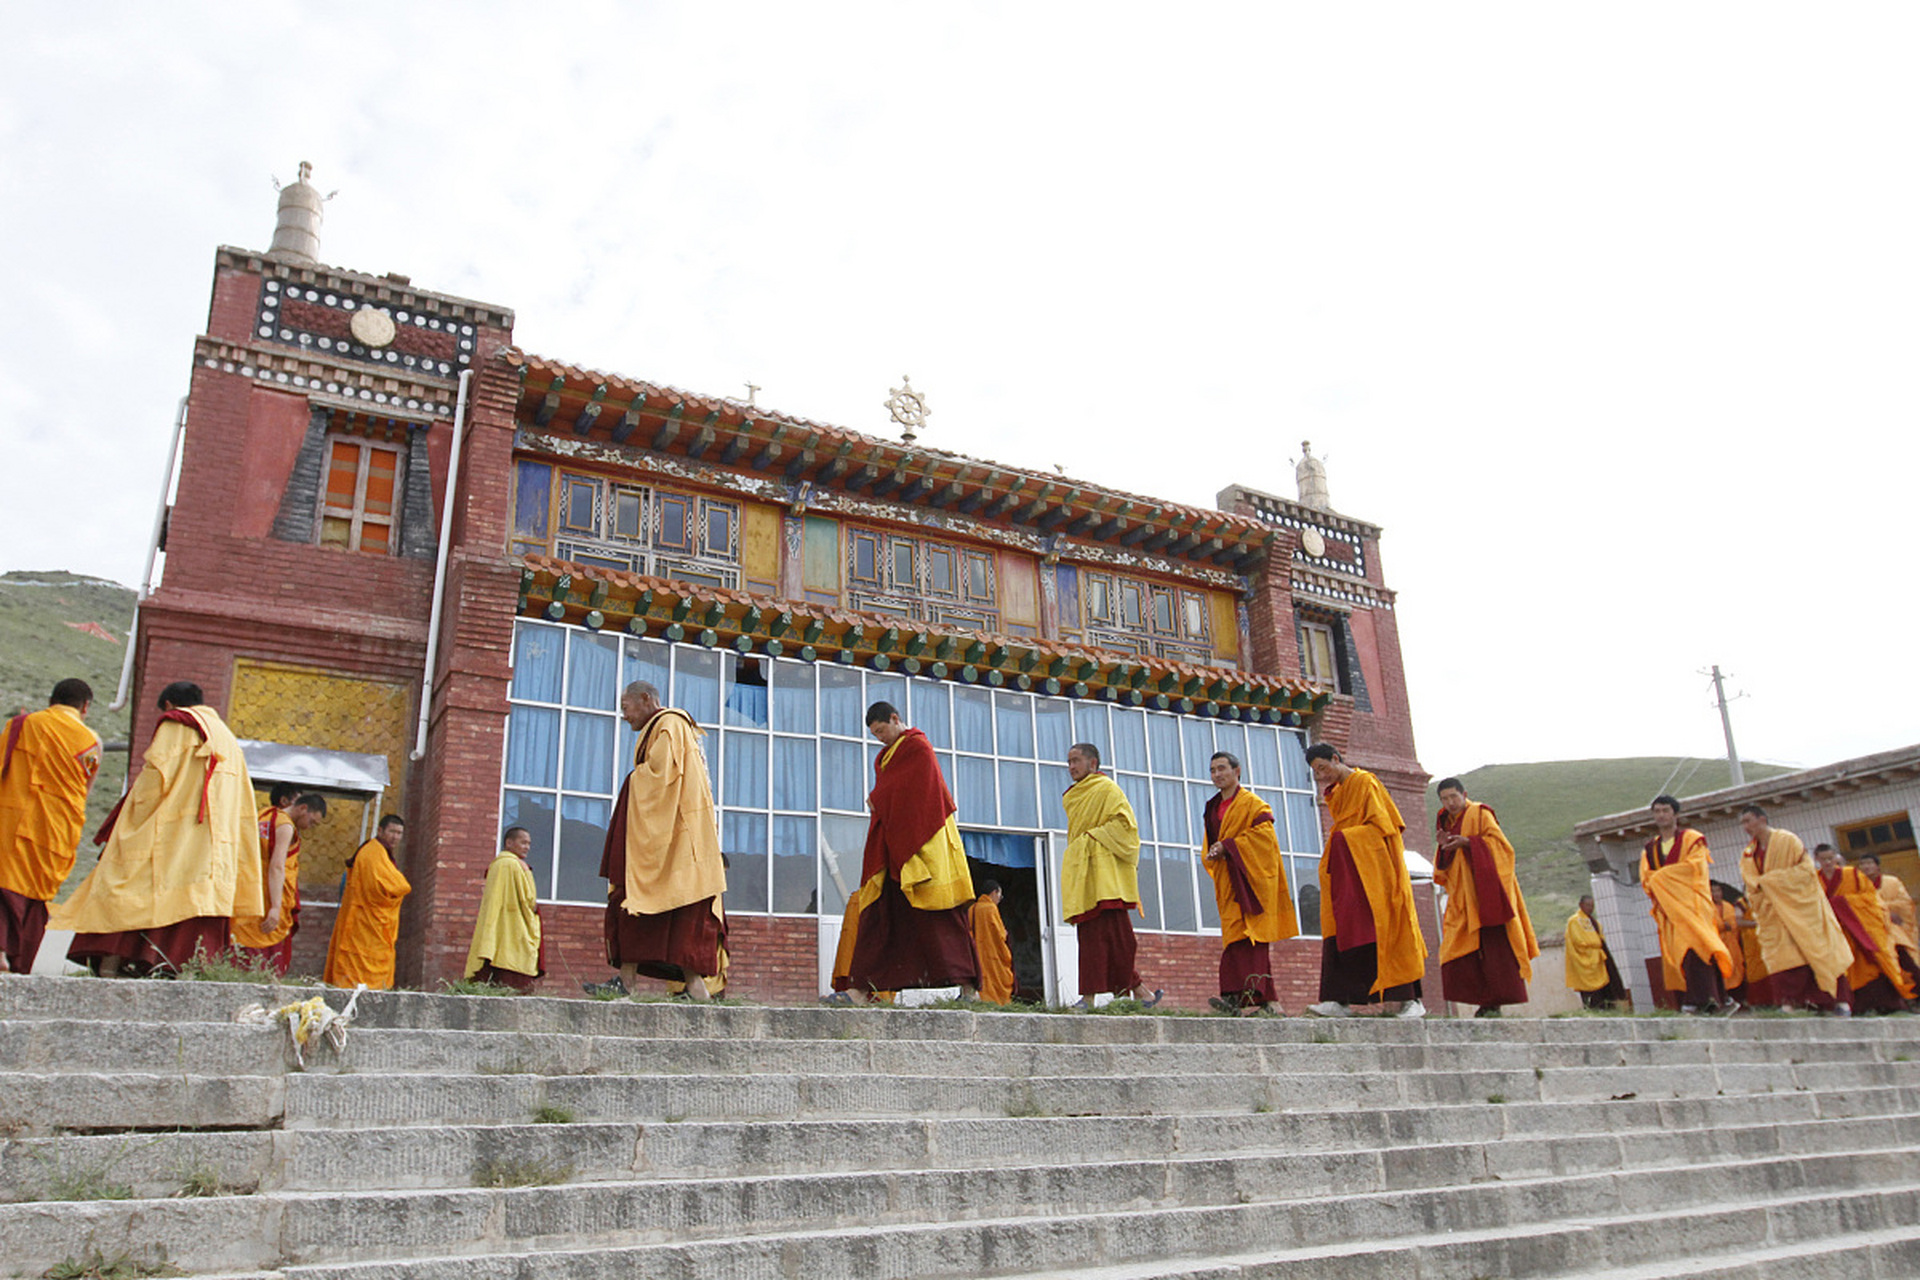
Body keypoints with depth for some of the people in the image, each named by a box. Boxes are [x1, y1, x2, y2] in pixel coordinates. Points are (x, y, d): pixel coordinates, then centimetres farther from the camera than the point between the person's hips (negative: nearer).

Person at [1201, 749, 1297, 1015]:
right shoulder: (1213, 808, 20)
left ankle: (1251, 997, -24)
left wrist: (1227, 847, -15)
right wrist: (1213, 854, -1)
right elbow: (1211, 843, 23)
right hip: (1228, 882, 7)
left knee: (1249, 936, -16)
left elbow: (1264, 833, -13)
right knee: (1233, 936, -2)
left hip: (1251, 879, -6)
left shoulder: (1252, 803, 0)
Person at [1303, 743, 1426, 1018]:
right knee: (1341, 930, -4)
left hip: (1373, 867, -8)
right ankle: (1340, 1000, -10)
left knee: (1384, 929, -11)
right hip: (1347, 871, 8)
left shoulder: (1365, 782, -4)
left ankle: (1412, 999, -7)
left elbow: (1381, 823, -12)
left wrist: (1342, 837, -13)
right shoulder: (1336, 793, 21)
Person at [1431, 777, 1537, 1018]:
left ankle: (1495, 1002, -12)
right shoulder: (1446, 822, 18)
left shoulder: (1480, 814, 0)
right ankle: (1485, 1001, 3)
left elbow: (1498, 842, -10)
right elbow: (1444, 865, 18)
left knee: (1493, 942, -11)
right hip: (1463, 895, 7)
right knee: (1461, 947, -1)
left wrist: (1468, 842, -21)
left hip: (1486, 889, -7)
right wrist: (1443, 847, -3)